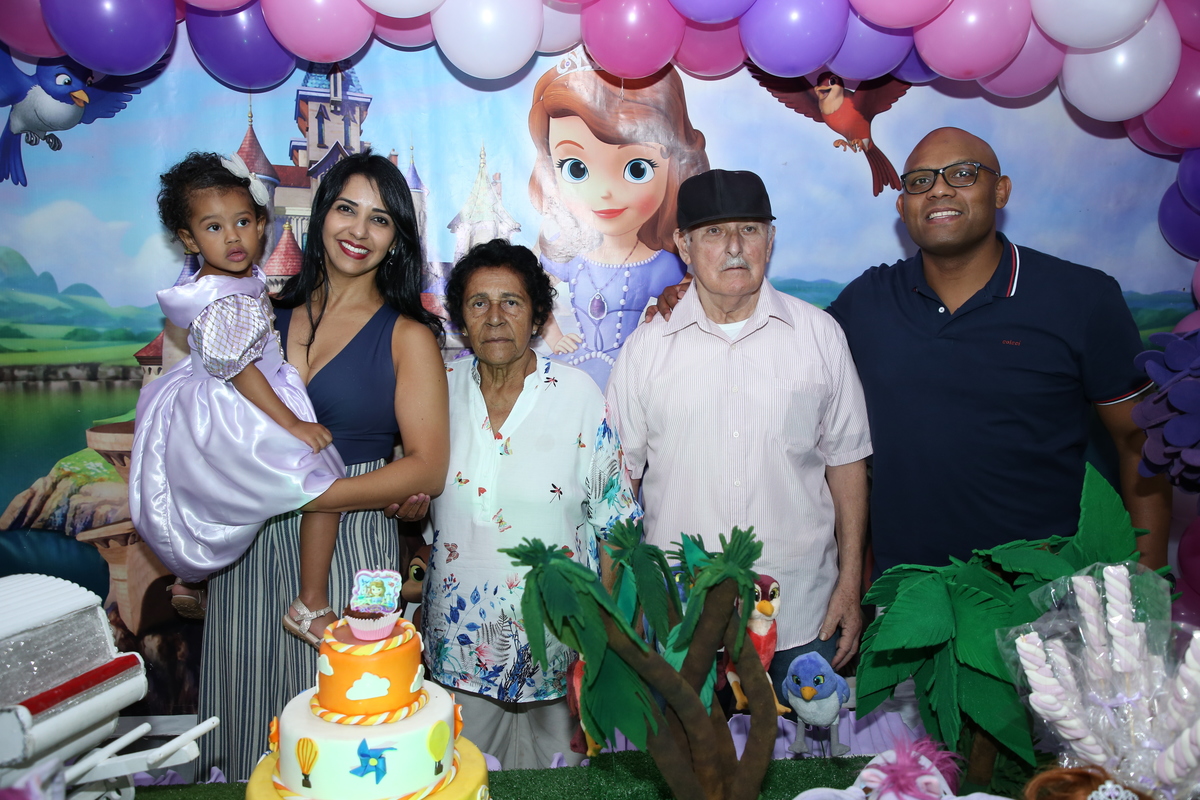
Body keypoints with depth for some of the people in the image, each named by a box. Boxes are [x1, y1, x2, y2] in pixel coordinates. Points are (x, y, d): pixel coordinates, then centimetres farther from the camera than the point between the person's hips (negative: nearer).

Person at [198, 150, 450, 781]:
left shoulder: (408, 336, -4)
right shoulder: (270, 314, 7)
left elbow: (429, 470, -10)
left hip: (350, 545, -3)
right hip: (251, 546, 4)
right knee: (254, 703, 14)